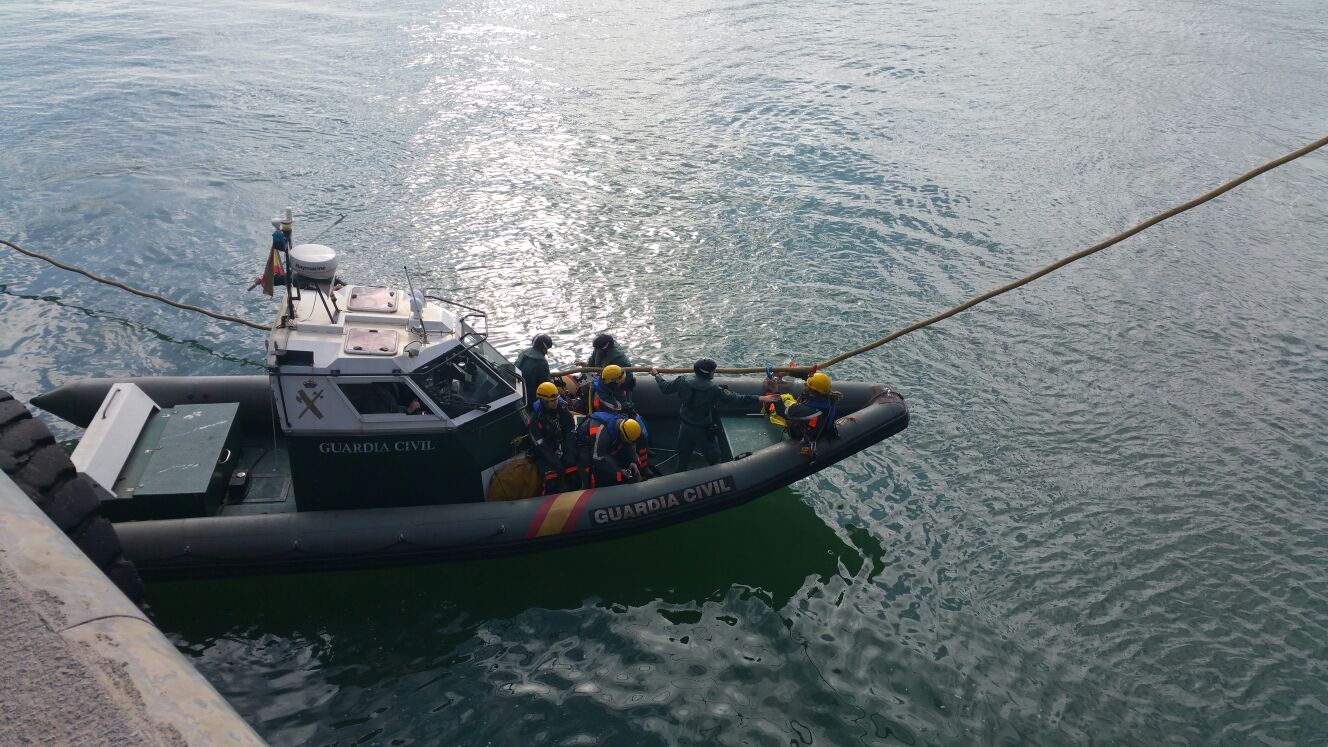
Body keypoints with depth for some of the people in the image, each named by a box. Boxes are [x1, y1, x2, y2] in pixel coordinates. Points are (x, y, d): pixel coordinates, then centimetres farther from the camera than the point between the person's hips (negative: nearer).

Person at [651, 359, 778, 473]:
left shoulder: (683, 380, -13)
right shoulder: (714, 389, -25)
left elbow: (665, 388, 1)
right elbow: (735, 399, -21)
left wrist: (656, 374, 19)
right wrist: (760, 399, -18)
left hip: (685, 426, 5)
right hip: (704, 430, -5)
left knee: (683, 458, 22)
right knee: (713, 459, 14)